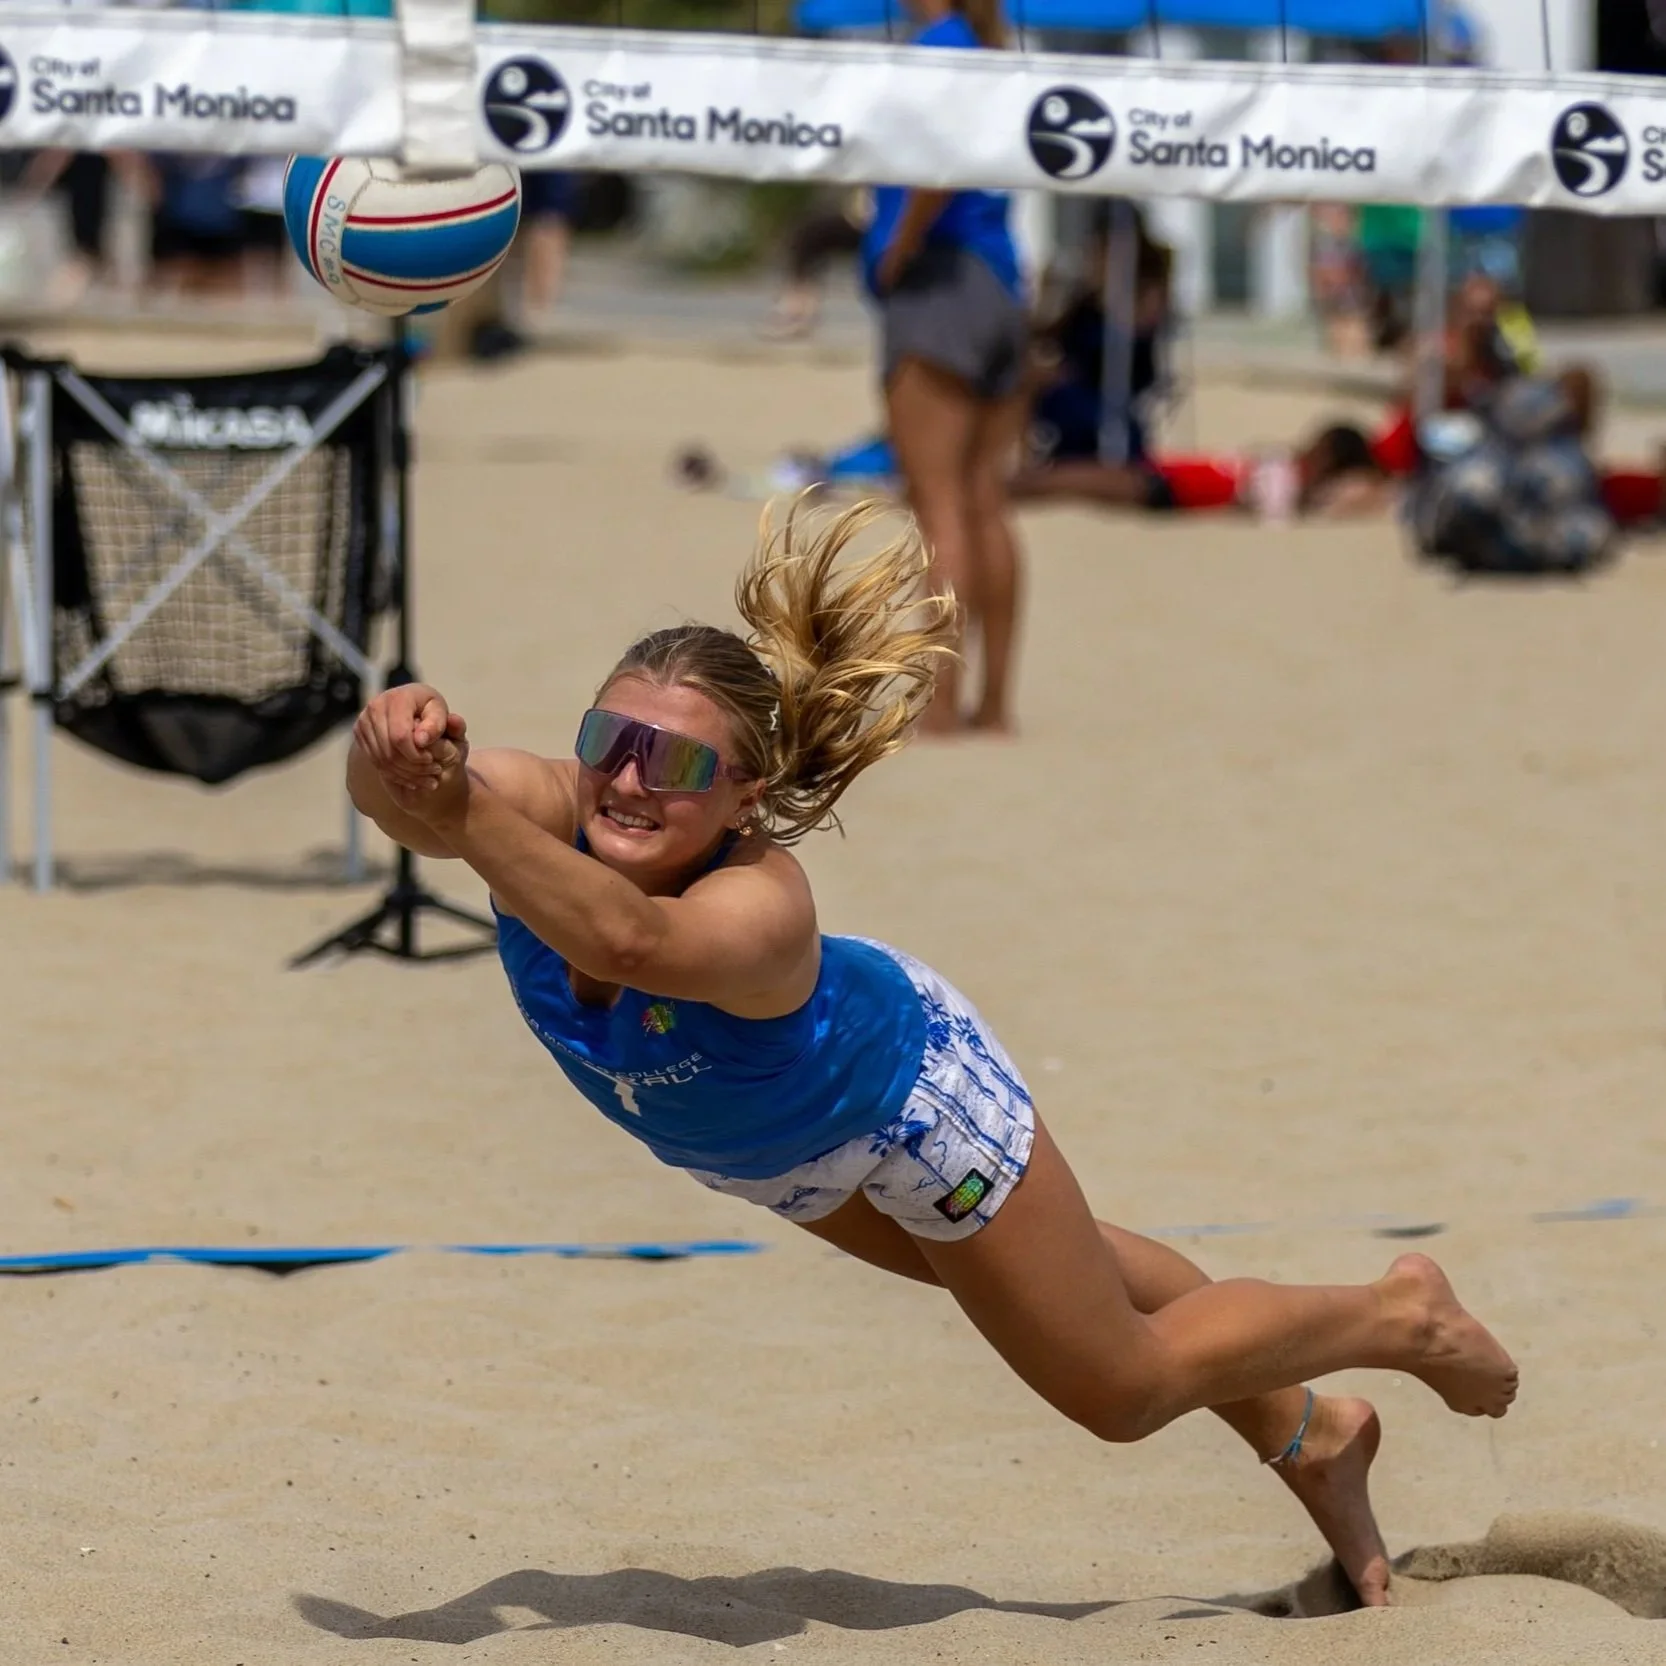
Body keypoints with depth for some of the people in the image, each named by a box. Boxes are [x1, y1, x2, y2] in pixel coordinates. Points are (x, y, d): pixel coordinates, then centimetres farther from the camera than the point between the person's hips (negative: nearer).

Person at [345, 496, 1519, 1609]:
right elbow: (399, 792, -55)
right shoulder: (547, 818, -34)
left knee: (1126, 1386, 15)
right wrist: (404, 740, -77)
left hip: (912, 1100, -6)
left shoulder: (757, 903, -48)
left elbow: (624, 936, -72)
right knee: (1039, 1274, 31)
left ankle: (1403, 1317, 41)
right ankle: (1308, 1442, 57)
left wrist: (458, 820, -82)